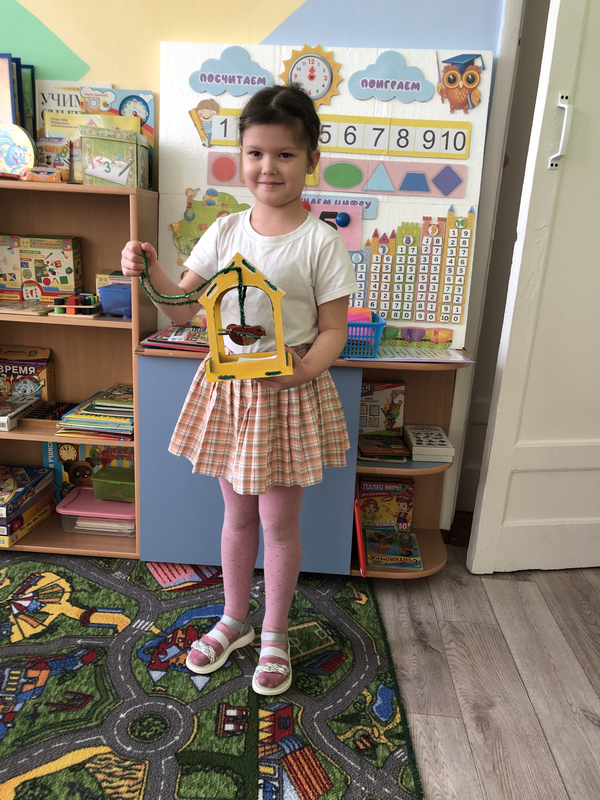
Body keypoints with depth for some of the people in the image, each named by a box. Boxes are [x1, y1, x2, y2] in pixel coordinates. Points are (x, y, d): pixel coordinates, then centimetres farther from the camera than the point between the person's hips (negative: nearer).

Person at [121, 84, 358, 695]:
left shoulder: (319, 241, -9)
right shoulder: (225, 231, 3)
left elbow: (333, 332, -10)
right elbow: (184, 308, 7)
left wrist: (297, 371, -28)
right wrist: (152, 273, -11)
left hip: (291, 393, -4)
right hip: (228, 387, 4)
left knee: (278, 521, 9)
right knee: (236, 513, 18)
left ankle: (274, 635, 33)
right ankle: (234, 620, 41)